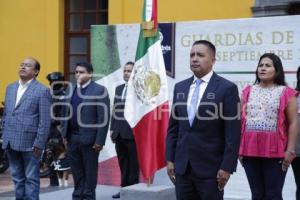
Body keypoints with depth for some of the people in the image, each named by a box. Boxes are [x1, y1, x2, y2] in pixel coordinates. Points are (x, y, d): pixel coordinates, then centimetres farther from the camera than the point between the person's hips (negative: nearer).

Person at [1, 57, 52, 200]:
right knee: (17, 178, 14)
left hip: (30, 142, -6)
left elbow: (45, 121, -10)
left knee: (31, 179, 3)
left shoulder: (42, 91, -7)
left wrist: (39, 144, -14)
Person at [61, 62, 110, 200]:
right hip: (72, 137, 5)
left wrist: (99, 140, -14)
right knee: (76, 170, 12)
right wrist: (64, 134, 8)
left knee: (90, 171, 4)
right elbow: (65, 113, 15)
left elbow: (104, 117, -10)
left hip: (89, 138, -5)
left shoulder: (99, 90, -7)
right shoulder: (70, 89, 11)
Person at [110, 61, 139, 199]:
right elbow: (115, 110, 17)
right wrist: (112, 129, 12)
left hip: (132, 133, -6)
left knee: (133, 165, 3)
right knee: (123, 165, 11)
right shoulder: (118, 88, 15)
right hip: (119, 133, 6)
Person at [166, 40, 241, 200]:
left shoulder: (227, 88, -6)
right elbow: (173, 127, 12)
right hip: (182, 166, 5)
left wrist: (227, 167, -13)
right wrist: (170, 159, 7)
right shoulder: (180, 87, 10)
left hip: (210, 167, -5)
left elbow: (233, 132, -10)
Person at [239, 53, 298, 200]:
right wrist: (239, 148, 6)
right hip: (250, 150, 3)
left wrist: (290, 150, -8)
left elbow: (293, 123, -1)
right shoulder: (248, 92, 11)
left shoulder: (286, 93, 1)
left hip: (275, 151, -3)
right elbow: (241, 120, 11)